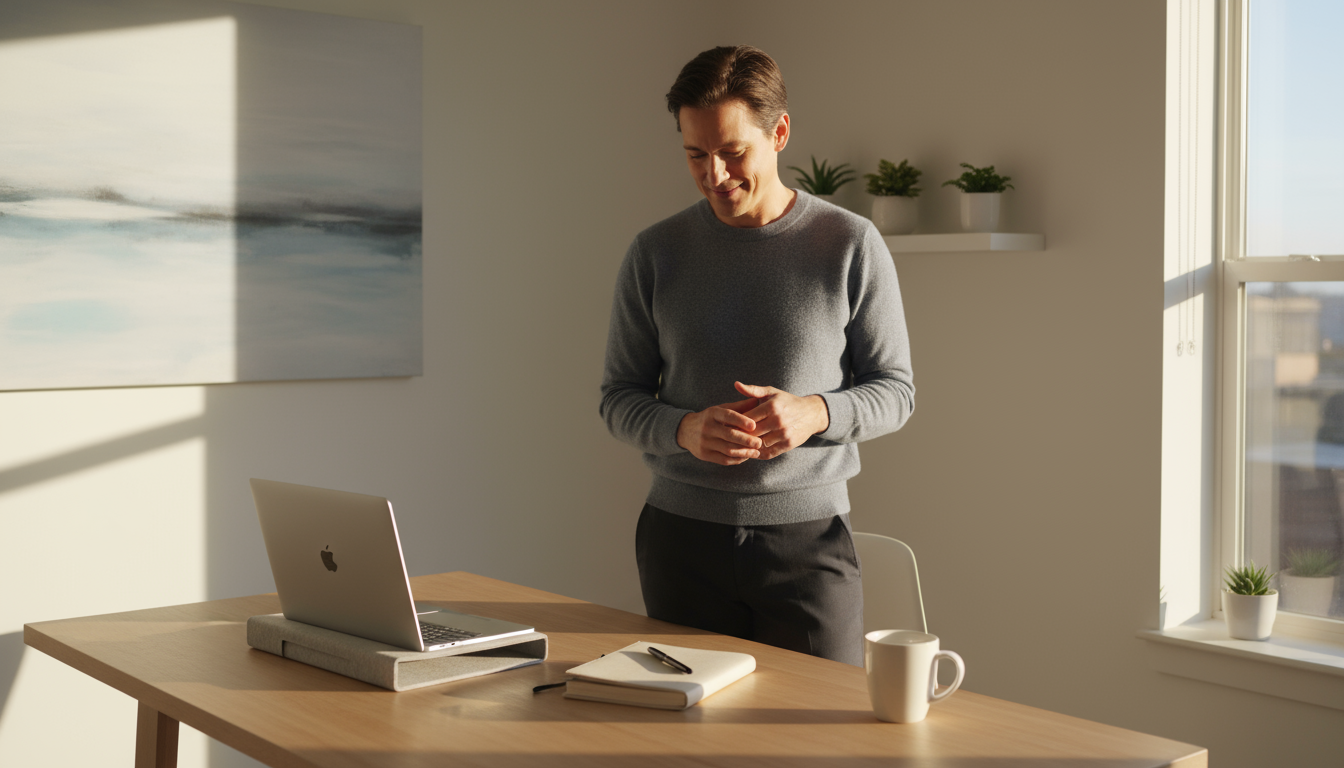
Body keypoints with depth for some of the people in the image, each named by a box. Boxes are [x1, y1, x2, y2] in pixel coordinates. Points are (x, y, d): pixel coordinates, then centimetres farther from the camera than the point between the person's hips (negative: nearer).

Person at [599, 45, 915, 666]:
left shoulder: (852, 245, -1)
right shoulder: (655, 254, 4)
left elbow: (895, 390, 4)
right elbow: (619, 398, 8)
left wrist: (816, 413, -17)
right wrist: (684, 428, -14)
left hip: (808, 537, -1)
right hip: (682, 538, 2)